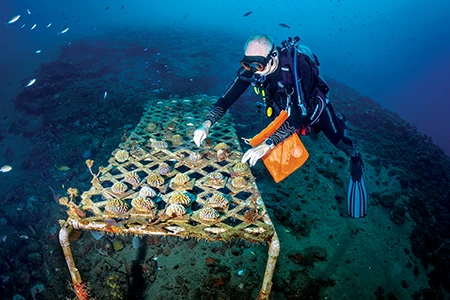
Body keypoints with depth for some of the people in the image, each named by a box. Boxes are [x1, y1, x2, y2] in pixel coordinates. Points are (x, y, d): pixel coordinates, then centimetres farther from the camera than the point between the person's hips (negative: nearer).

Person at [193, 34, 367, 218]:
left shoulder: (298, 65, -43)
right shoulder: (252, 67, -28)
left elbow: (299, 113, -48)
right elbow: (227, 98, -25)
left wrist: (267, 145, -56)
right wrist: (207, 124, -42)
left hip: (314, 106, -4)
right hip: (286, 108, 5)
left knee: (338, 141, 5)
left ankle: (355, 159, 41)